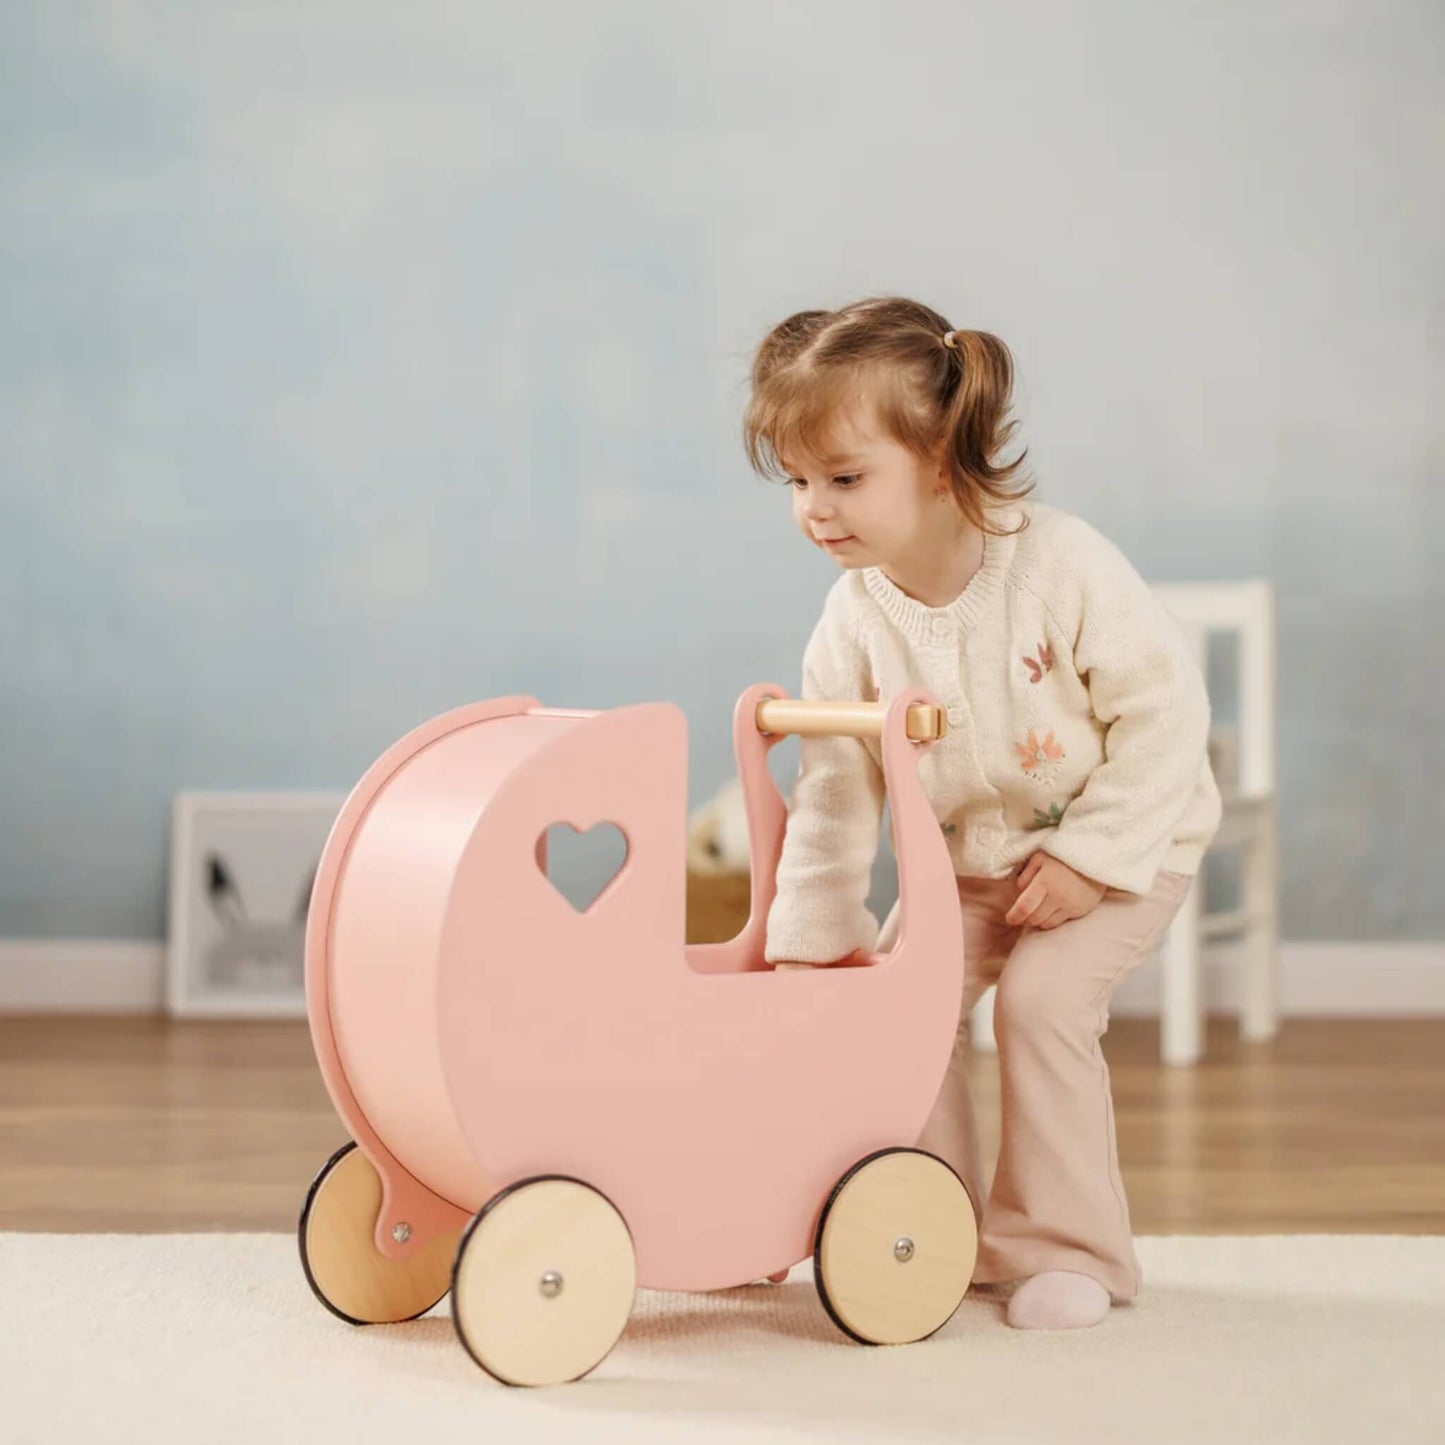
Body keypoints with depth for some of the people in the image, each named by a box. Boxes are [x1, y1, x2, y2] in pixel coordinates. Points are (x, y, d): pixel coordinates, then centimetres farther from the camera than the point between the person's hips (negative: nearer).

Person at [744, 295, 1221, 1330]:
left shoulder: (1064, 566, -26)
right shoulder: (852, 623, -13)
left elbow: (1166, 709, -21)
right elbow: (835, 795, -6)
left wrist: (1093, 854, -23)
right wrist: (809, 934, -7)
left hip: (1123, 842, -5)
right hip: (965, 862, 5)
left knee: (1040, 999, -22)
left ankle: (1064, 1248, -5)